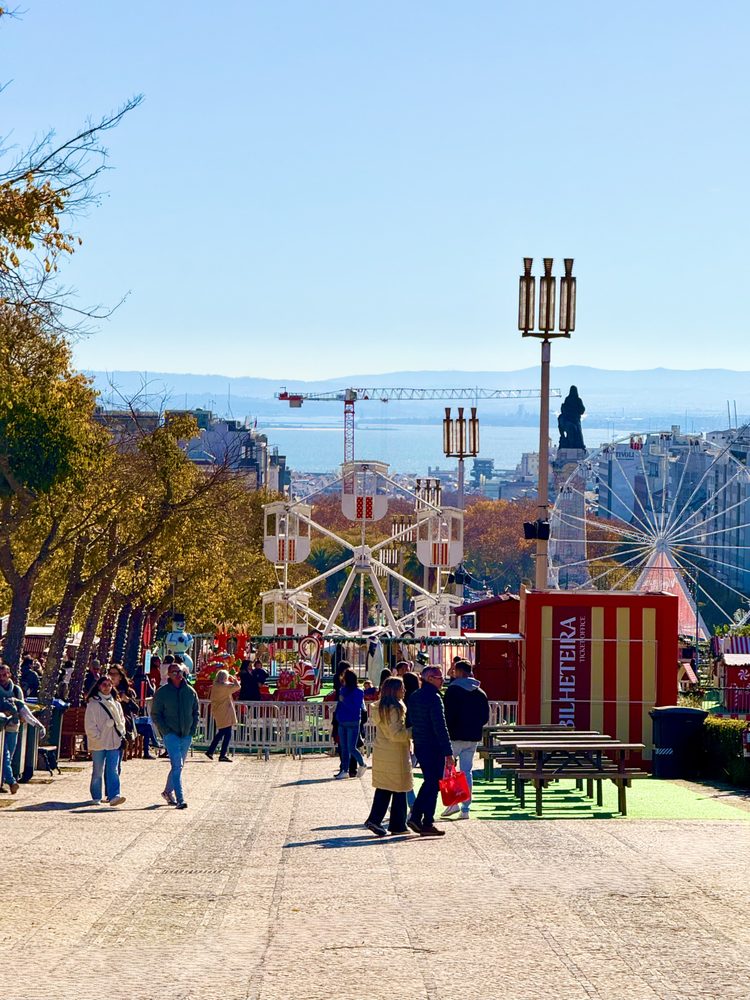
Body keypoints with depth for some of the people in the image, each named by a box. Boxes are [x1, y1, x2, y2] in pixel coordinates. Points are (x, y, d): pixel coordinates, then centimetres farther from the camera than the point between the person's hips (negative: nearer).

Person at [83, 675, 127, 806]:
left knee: (113, 770, -7)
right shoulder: (93, 703, -3)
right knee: (97, 771, 4)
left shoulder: (116, 703, 13)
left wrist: (121, 734, 9)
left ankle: (114, 796, -14)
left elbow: (121, 720, 22)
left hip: (114, 742, 4)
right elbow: (89, 725, -6)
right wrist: (97, 737, -11)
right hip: (98, 743, -3)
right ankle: (96, 797, 14)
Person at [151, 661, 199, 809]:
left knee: (178, 766, 15)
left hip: (186, 735, 5)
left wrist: (193, 729, 4)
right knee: (177, 765, -15)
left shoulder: (190, 692, 7)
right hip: (171, 734, -5)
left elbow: (195, 712, 16)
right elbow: (155, 714, 0)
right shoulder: (162, 692, -4)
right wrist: (165, 730, -9)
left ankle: (168, 791, 35)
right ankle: (180, 799, -20)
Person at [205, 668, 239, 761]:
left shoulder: (214, 686, 6)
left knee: (220, 733, 20)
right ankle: (222, 755, -2)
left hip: (217, 713, 8)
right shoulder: (225, 686, -17)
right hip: (225, 714, -8)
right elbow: (237, 686, -13)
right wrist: (234, 679, 1)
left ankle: (210, 751, 19)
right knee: (227, 735, -1)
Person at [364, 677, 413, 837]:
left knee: (382, 788, 11)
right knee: (399, 789, 3)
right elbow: (396, 734, -22)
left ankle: (374, 819, 1)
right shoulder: (394, 709, -17)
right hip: (395, 754, -8)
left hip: (380, 753, 8)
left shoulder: (379, 708, 10)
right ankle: (398, 825, 8)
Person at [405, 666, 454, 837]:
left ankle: (415, 817, 14)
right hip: (433, 747, -8)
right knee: (433, 784, -1)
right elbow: (440, 727, -20)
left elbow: (409, 722, 17)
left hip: (419, 746, 8)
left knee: (428, 782, 19)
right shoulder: (434, 698, -16)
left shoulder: (414, 697, 11)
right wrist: (448, 752, -19)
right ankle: (427, 824, 1)